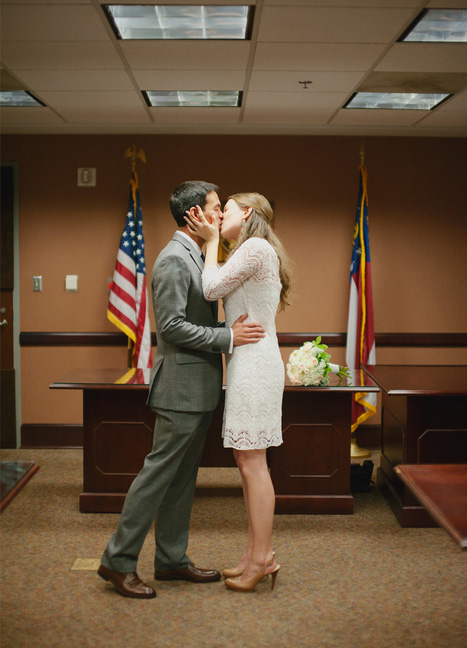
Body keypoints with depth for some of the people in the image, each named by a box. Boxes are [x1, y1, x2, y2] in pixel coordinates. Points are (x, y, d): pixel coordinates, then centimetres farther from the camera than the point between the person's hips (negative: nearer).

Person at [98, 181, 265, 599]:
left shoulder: (194, 258, 17)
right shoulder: (174, 259, -15)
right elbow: (171, 326, -22)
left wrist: (233, 328, 10)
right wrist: (228, 337, -20)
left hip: (198, 388, 10)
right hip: (182, 386, -10)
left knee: (182, 477, 14)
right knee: (159, 471, -4)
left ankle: (172, 559, 23)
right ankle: (118, 561, 6)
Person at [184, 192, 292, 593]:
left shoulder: (256, 248, -11)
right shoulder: (252, 252, 20)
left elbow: (212, 290, -11)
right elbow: (219, 293, 14)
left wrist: (212, 240, 0)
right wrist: (208, 239, 10)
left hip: (255, 365, -10)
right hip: (248, 365, 10)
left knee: (252, 463, -6)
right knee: (246, 461, 11)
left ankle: (262, 558, 2)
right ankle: (256, 555, 18)